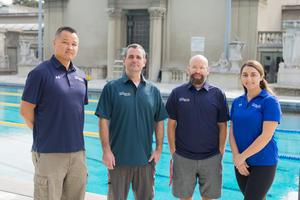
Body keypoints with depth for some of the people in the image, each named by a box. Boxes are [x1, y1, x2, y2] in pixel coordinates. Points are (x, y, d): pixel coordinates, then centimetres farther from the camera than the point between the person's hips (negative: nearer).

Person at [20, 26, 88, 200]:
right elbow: (26, 110, -7)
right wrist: (42, 134, 0)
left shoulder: (81, 76, 11)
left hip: (77, 151, 6)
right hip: (49, 152, -6)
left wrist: (74, 135, 13)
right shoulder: (40, 73, -8)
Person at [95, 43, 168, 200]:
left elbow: (159, 122, 10)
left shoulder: (153, 91, 7)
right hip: (118, 159, -3)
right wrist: (106, 151, -10)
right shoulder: (112, 88, -2)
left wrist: (159, 149, 4)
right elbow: (103, 121, -5)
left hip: (145, 159, 3)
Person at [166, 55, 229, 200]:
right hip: (183, 158, 0)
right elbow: (171, 124, 3)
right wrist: (173, 152, -1)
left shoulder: (218, 94, 2)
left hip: (211, 158, 0)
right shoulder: (177, 93, 2)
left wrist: (221, 153, -1)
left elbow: (223, 126, 3)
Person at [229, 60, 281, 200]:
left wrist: (242, 156, -14)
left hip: (263, 163, -5)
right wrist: (236, 155, -10)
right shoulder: (237, 102, 7)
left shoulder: (270, 101, -10)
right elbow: (232, 132, 5)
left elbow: (266, 136, -16)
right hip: (241, 163, 5)